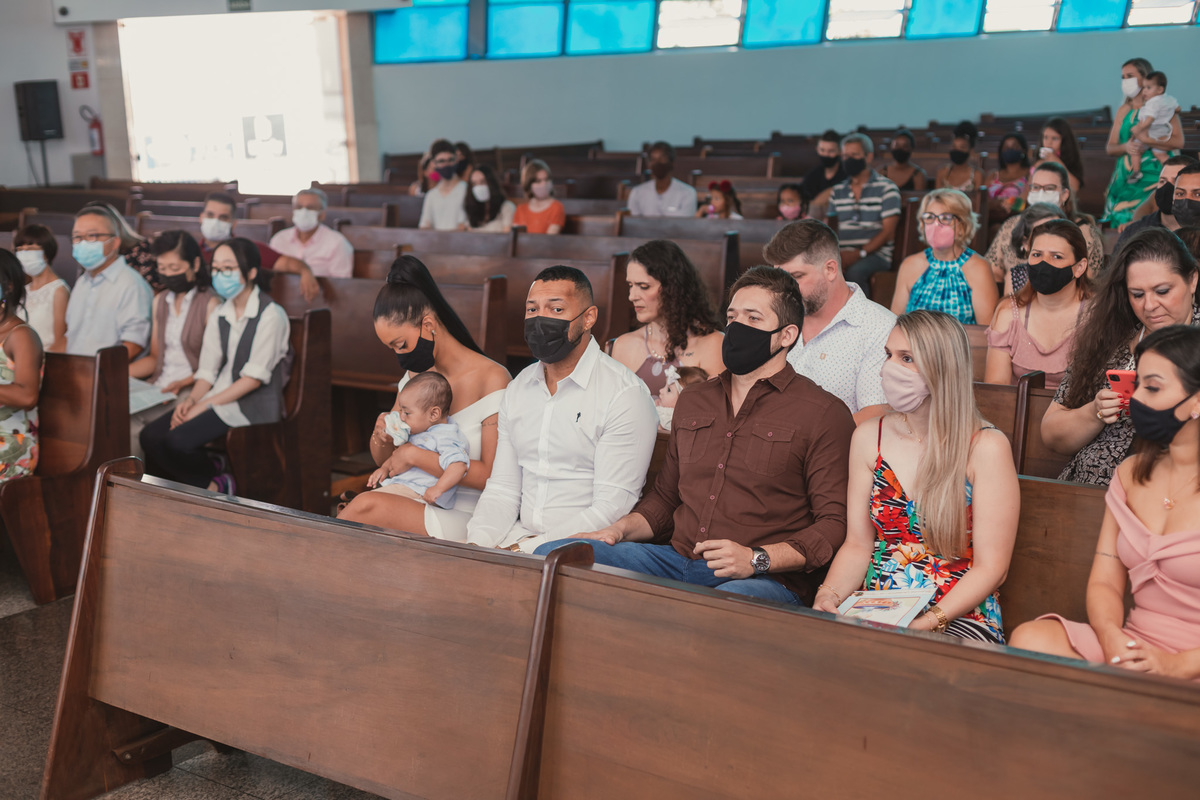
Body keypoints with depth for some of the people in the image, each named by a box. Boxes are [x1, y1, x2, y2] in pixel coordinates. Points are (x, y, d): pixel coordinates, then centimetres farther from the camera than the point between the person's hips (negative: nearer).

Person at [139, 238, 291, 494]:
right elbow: (208, 370, 11)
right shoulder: (219, 315, 15)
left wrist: (205, 405, -16)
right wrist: (191, 400, -9)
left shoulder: (270, 315, -9)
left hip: (254, 404, -7)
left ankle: (216, 484, 1)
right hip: (218, 397, 7)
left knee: (178, 441, -24)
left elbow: (255, 377, -14)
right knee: (150, 436, -12)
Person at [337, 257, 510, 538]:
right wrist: (382, 437, -5)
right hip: (417, 508, 6)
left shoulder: (492, 378, -10)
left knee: (367, 505, -27)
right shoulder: (416, 374, 12)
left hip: (462, 520, -6)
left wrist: (415, 455, -16)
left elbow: (492, 476, -16)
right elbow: (383, 460, 19)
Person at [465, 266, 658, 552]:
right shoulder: (517, 389, 13)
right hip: (520, 535, 6)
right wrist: (477, 542, -7)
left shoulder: (626, 394, -10)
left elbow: (612, 509, -15)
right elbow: (502, 489, 13)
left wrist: (524, 549, -19)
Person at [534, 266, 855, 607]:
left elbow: (836, 524, -6)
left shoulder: (823, 413, 1)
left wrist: (757, 559, -19)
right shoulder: (693, 401, 22)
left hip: (766, 581, -6)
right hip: (676, 560, 6)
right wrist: (621, 529, 10)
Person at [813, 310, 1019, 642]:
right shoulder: (869, 437, 8)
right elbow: (858, 546, 9)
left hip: (959, 618, -4)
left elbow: (991, 567, -7)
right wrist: (829, 595, -11)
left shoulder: (986, 448, -6)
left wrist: (927, 622, -20)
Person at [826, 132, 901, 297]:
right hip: (843, 254, 4)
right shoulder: (837, 191, 19)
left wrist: (860, 253, -17)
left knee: (855, 271, -36)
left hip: (875, 254, -4)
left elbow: (888, 232, -3)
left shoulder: (886, 189, 4)